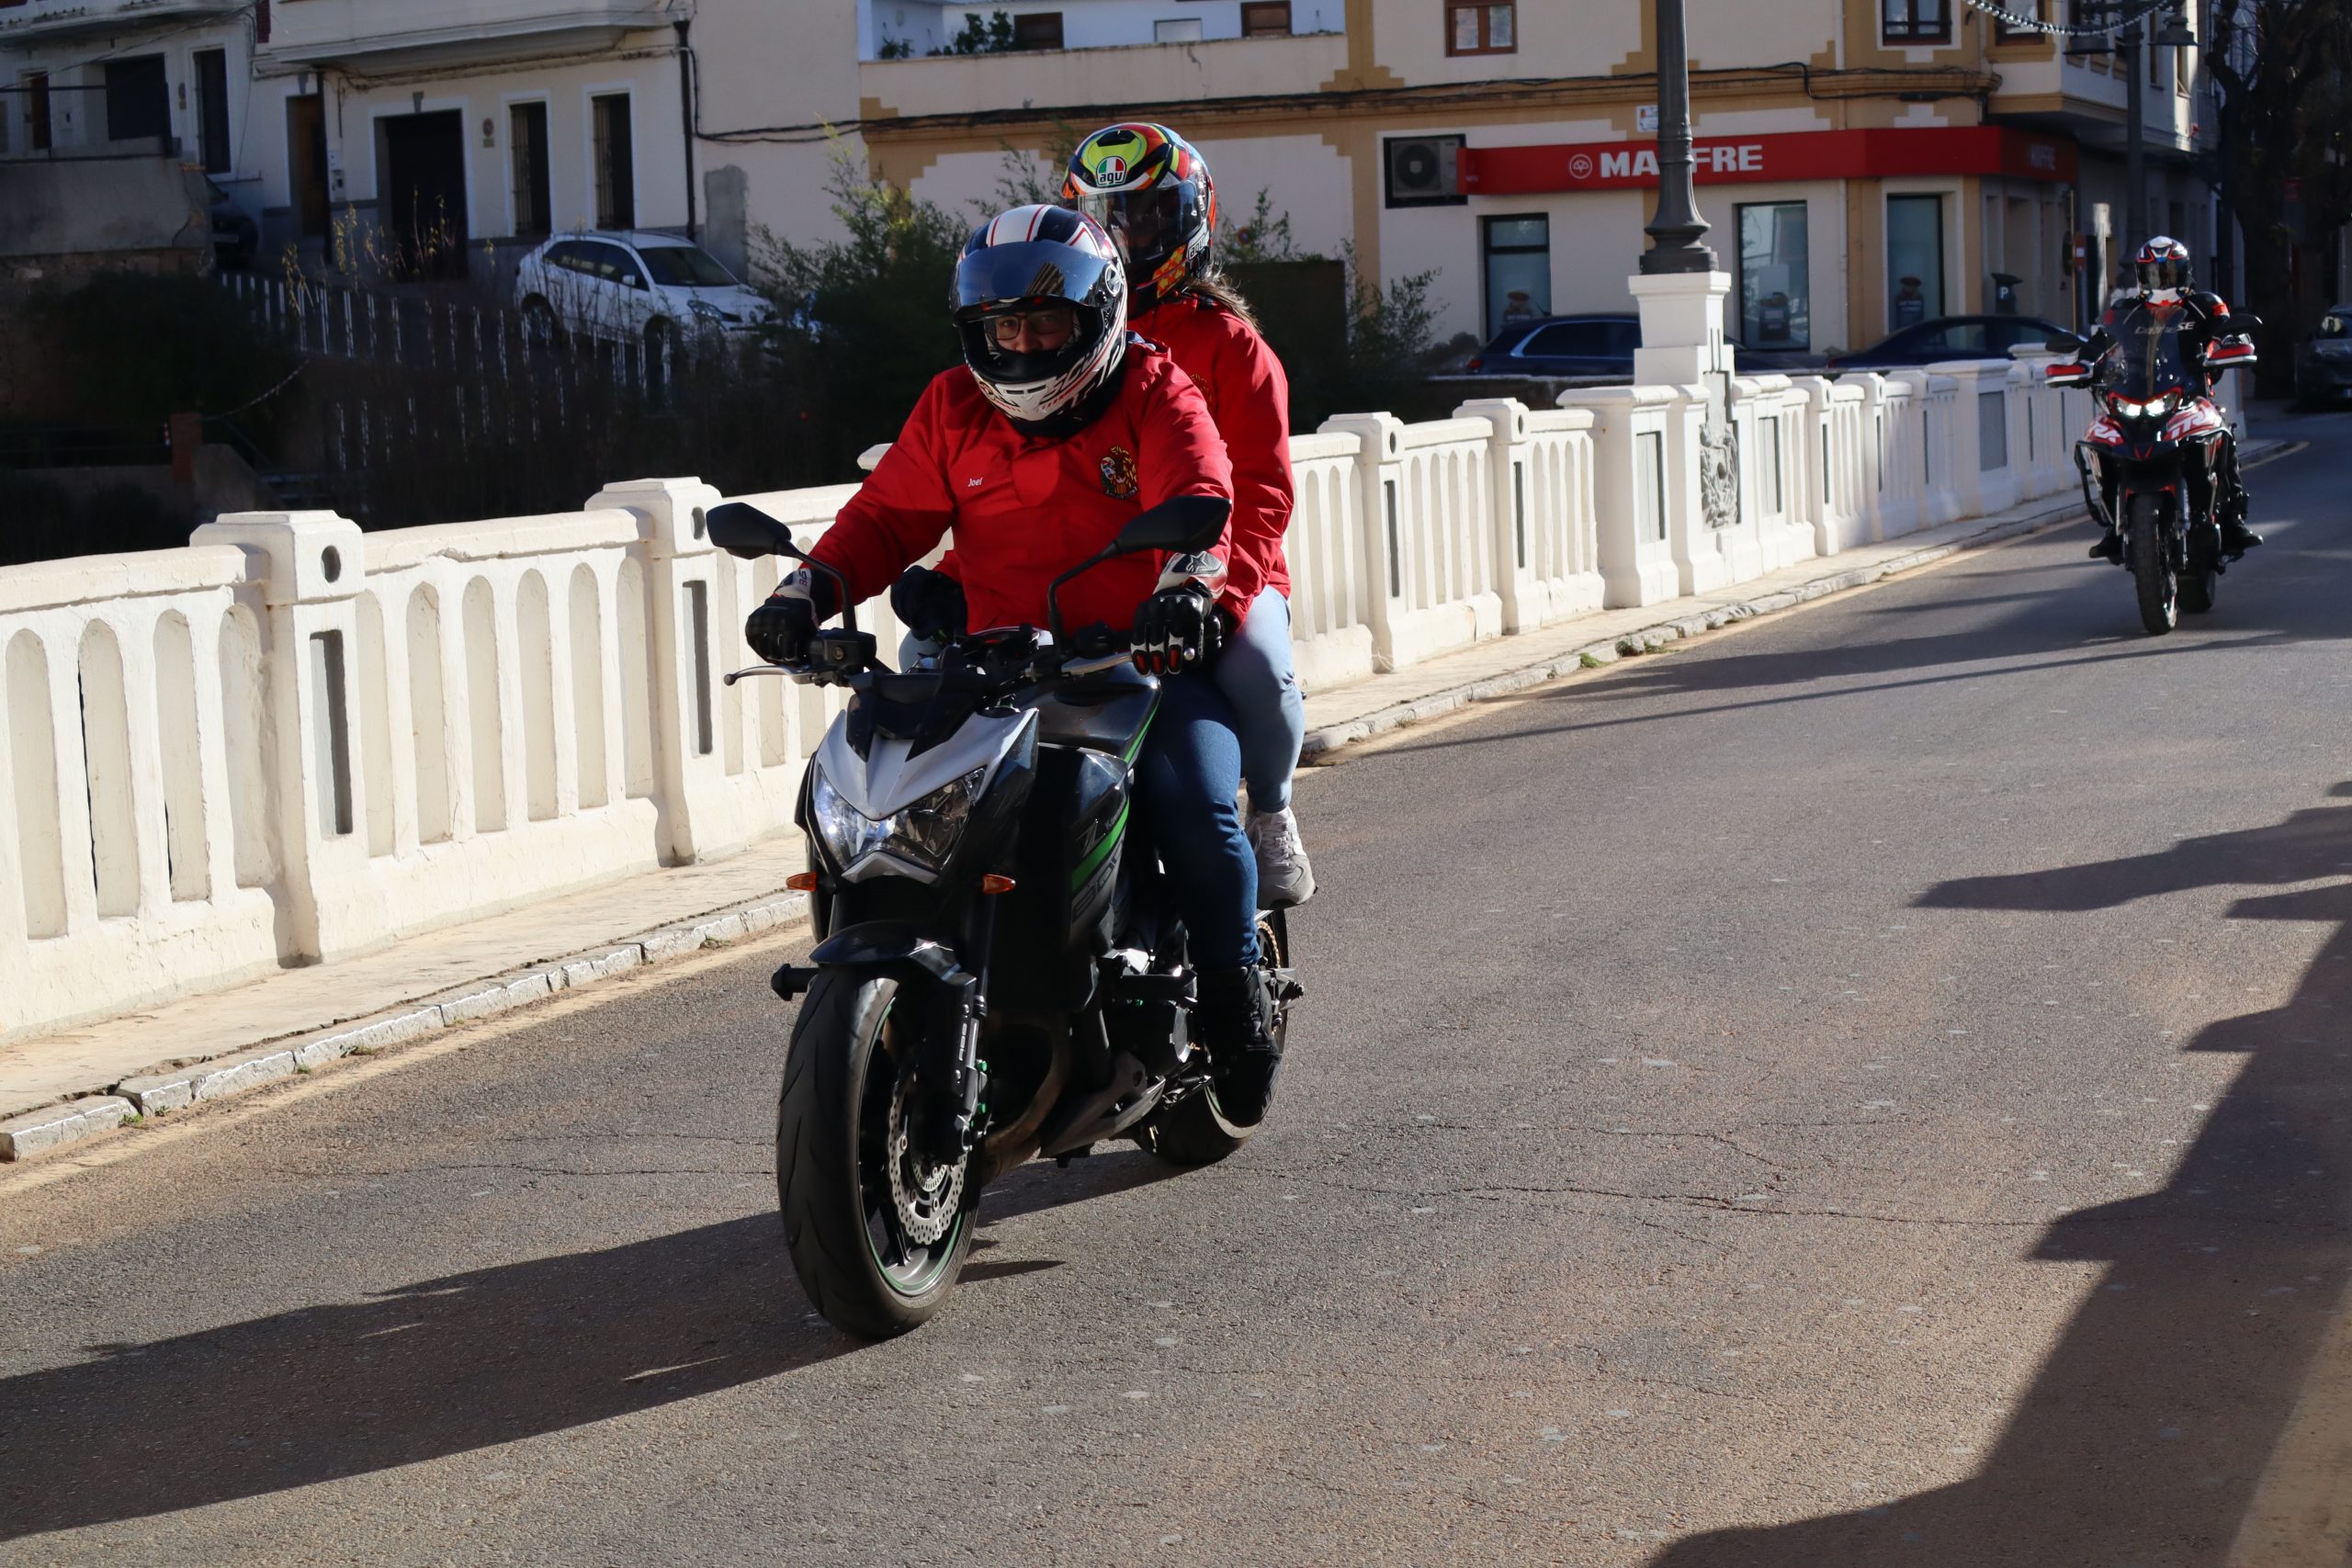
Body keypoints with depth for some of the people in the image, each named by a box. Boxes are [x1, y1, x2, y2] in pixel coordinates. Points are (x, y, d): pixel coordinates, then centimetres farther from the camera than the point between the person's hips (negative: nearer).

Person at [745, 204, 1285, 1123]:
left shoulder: (1155, 394, 0)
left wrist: (1184, 585, -39)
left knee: (1195, 814, -25)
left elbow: (1197, 499, -16)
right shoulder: (952, 408, 11)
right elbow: (888, 515, 10)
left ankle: (1234, 985, 3)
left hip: (1145, 661, -3)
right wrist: (809, 590, -9)